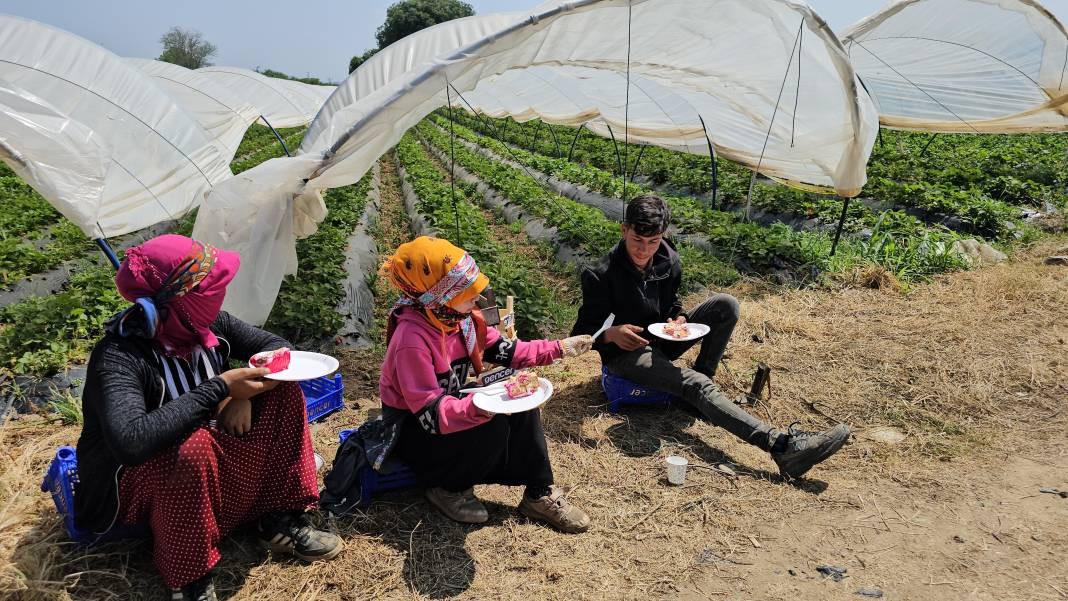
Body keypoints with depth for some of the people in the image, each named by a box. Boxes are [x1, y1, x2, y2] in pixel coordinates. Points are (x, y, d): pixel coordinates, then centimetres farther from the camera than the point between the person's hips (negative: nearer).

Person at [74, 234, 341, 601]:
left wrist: (243, 393, -20)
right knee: (194, 446, -38)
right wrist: (220, 387, -39)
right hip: (135, 481, -7)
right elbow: (131, 443, -46)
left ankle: (280, 521, -3)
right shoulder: (120, 358, -30)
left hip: (204, 454, 7)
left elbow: (274, 345, -1)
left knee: (282, 392, -7)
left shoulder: (207, 323, -12)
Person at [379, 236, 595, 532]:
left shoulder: (461, 317, -8)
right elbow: (431, 415, -33)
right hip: (413, 429, -8)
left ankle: (539, 493, 0)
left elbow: (504, 350, 4)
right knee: (493, 426, -28)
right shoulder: (412, 341, -32)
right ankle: (448, 488, -2)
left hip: (451, 407, 8)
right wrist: (478, 407, -50)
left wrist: (558, 348, -2)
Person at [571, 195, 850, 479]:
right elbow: (582, 331, -16)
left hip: (661, 341, 6)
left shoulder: (668, 261, -4)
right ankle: (783, 446, -40)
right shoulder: (601, 275, -21)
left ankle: (702, 373, -4)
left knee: (726, 305, -12)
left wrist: (679, 318, -11)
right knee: (697, 386, -31)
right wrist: (611, 334, -38)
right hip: (625, 353, -6)